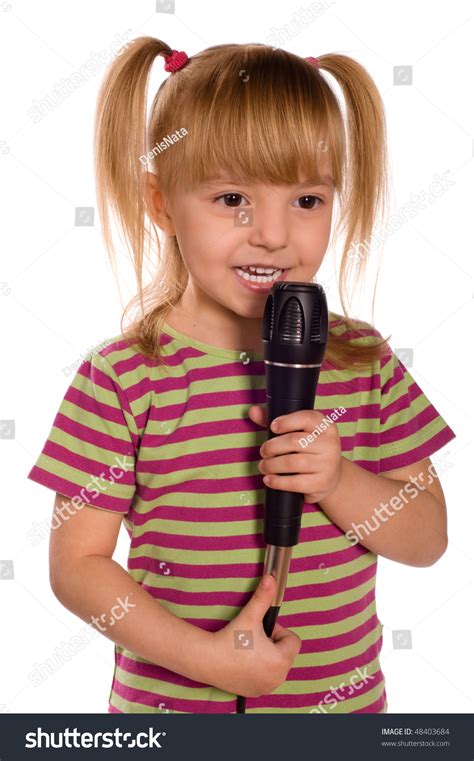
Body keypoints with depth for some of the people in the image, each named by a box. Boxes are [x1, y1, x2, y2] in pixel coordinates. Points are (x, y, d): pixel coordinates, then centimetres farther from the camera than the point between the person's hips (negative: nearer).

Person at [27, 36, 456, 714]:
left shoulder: (364, 359, -5)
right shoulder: (124, 377, -15)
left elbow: (429, 540, -2)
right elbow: (76, 564, -12)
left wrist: (340, 482, -20)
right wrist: (205, 657, -20)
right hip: (170, 703, -2)